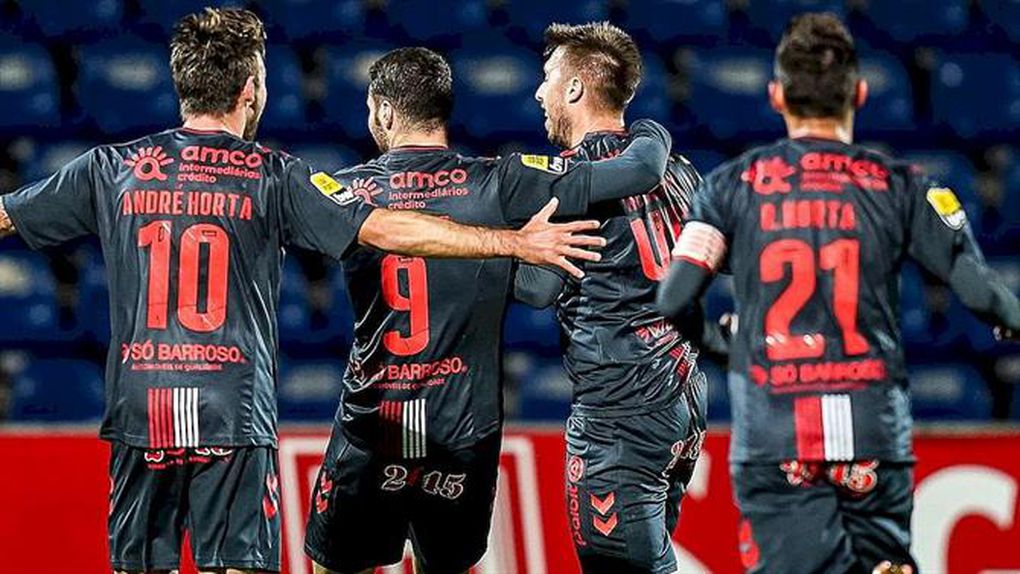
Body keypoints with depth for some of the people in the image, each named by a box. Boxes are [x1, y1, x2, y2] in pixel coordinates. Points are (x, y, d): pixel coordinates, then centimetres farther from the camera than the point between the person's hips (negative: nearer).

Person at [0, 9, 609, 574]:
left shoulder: (113, 168, 6)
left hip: (140, 412, 2)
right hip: (234, 418, -2)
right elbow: (384, 229, -7)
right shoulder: (274, 176, -1)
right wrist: (516, 242, -5)